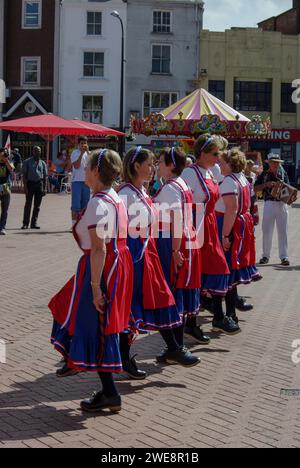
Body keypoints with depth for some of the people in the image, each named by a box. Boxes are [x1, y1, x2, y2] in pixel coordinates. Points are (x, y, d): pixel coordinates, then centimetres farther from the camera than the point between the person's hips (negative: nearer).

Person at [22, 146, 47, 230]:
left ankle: (34, 223, 11)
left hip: (39, 184, 3)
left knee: (37, 205, 5)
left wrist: (44, 188, 5)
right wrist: (25, 187, -9)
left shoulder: (42, 163, 12)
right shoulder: (27, 162, 5)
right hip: (30, 183, -3)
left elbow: (45, 176, 13)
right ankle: (25, 223, -2)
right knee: (28, 204, -5)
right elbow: (24, 175, 1)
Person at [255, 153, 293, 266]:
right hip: (269, 204, -1)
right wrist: (266, 184, -14)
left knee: (283, 231, 3)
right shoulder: (264, 174, 5)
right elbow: (255, 189, 1)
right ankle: (266, 255, 13)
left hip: (282, 204, 1)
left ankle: (284, 257, 7)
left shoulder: (283, 174, 9)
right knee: (266, 230, 3)